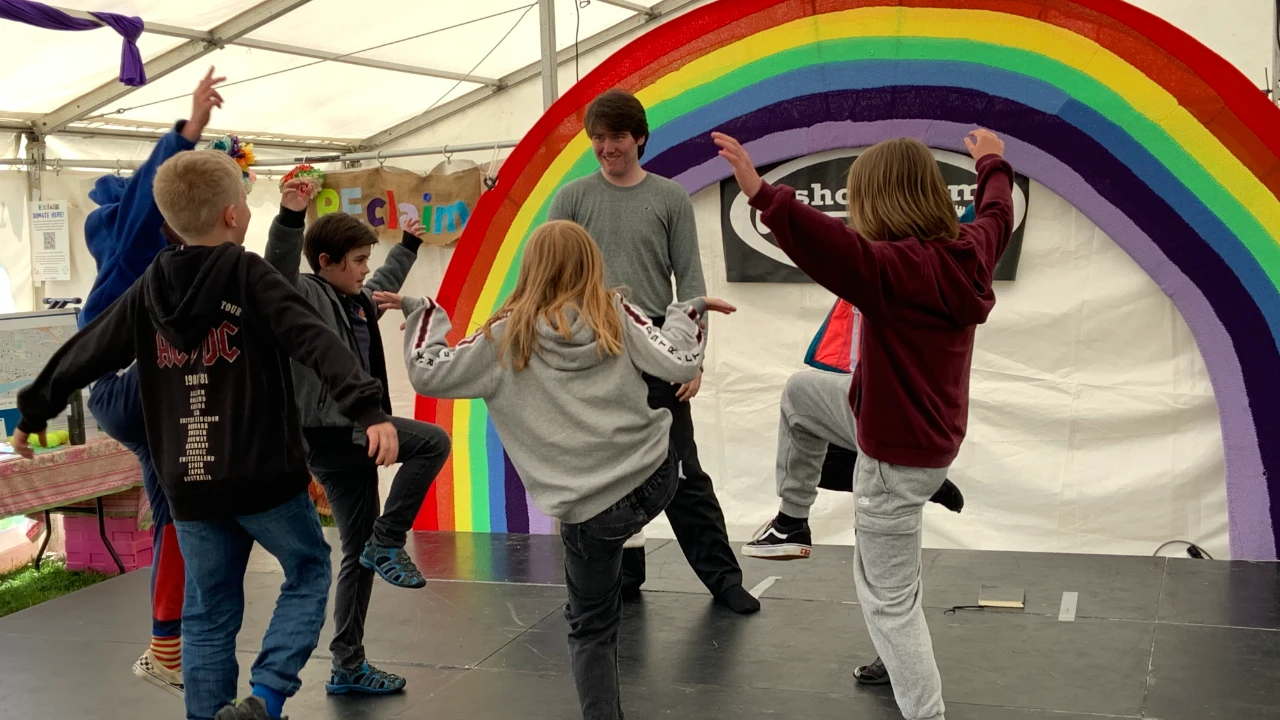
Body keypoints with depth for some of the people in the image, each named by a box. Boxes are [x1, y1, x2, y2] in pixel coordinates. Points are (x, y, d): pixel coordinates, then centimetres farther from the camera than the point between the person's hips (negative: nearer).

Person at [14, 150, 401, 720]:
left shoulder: (148, 291, 4)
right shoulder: (249, 277, -10)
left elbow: (84, 354, 13)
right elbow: (316, 343, -24)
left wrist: (33, 411, 28)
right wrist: (368, 409, -32)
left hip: (190, 485, 4)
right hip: (265, 475, -4)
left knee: (208, 616, 14)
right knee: (309, 572, 16)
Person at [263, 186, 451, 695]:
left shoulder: (357, 301, 17)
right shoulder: (306, 295, -9)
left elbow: (386, 285, 40)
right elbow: (278, 271, -30)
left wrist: (408, 246, 49)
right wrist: (290, 217, -43)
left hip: (349, 434, 9)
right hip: (329, 433, -9)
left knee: (358, 555, 10)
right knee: (433, 441, -20)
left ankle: (348, 668, 18)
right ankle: (387, 543, -10)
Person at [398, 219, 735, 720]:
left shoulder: (507, 338, -4)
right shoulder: (615, 316, 0)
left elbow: (428, 373, -2)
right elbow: (679, 364, -4)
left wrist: (422, 313, 14)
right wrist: (690, 312, 13)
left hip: (589, 508, -1)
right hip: (656, 477, 2)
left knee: (591, 630, 14)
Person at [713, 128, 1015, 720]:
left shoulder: (899, 268, -30)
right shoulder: (969, 252, -5)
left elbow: (834, 247, -48)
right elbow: (997, 214, 18)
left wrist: (762, 194, -52)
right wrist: (991, 162, 37)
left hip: (898, 457, -9)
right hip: (926, 428, 9)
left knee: (889, 600, 3)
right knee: (802, 395, 27)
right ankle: (794, 513, 43)